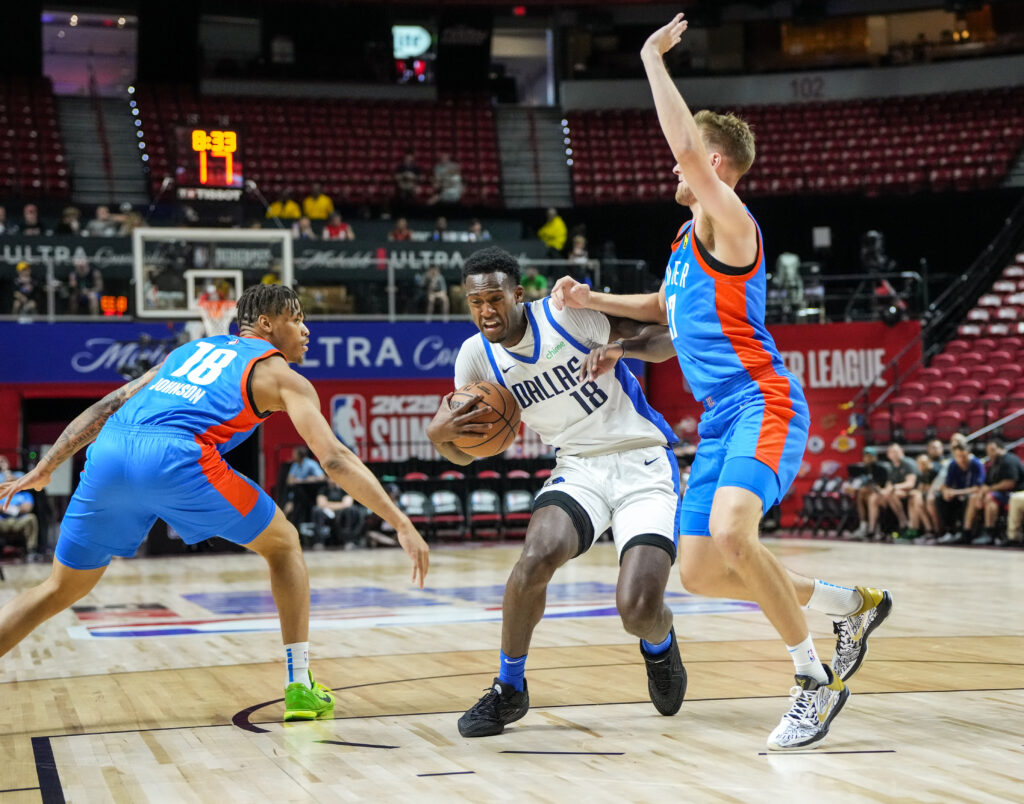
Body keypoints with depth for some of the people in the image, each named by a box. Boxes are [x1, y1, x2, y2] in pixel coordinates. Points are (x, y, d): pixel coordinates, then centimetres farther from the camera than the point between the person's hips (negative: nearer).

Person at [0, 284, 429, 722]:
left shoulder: (194, 349, 35)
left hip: (107, 453, 5)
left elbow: (106, 407, 31)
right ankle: (300, 688, 15)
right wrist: (403, 524, 4)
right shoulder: (280, 374, 18)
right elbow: (335, 459, 6)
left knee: (60, 589, 21)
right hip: (174, 457, -5)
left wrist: (43, 469, 34)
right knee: (283, 545, 17)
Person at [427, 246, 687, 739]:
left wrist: (621, 346, -31)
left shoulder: (567, 314, -15)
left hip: (643, 463, -3)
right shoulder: (476, 356, -1)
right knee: (538, 556, -29)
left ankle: (660, 647, 22)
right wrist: (439, 434, -17)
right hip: (579, 468, 4)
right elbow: (465, 454, 7)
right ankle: (508, 690, -5)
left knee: (639, 611, -20)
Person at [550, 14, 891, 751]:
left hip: (760, 402, -10)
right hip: (720, 416, 10)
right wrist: (594, 304, 25)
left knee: (731, 532, -32)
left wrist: (654, 60, -13)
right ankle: (854, 606, 22)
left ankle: (815, 681, -16)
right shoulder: (689, 239, 21)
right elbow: (670, 312, 38)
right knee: (699, 573, 5)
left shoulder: (728, 222, -6)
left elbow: (688, 146, -23)